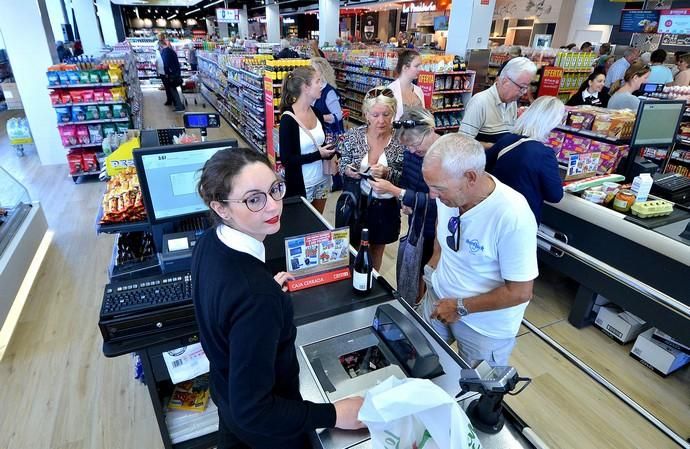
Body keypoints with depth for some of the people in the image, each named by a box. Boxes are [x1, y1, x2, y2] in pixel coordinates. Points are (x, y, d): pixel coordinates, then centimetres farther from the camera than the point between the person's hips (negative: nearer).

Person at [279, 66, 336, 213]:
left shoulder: (317, 113, 3)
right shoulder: (288, 119, -18)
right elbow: (286, 159, -19)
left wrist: (331, 151, -9)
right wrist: (318, 155, -20)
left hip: (322, 179, 6)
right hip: (301, 184, -6)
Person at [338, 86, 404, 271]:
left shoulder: (400, 141, -14)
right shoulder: (353, 135, -9)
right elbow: (342, 165, 1)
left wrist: (387, 173, -30)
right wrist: (347, 170, -21)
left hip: (385, 206, 0)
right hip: (355, 202, 1)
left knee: (377, 250, 21)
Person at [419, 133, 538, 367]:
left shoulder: (513, 216, -32)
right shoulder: (449, 190, -14)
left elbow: (520, 292, -24)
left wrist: (461, 308, -19)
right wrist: (434, 262, 0)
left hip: (485, 325, -5)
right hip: (437, 298, 5)